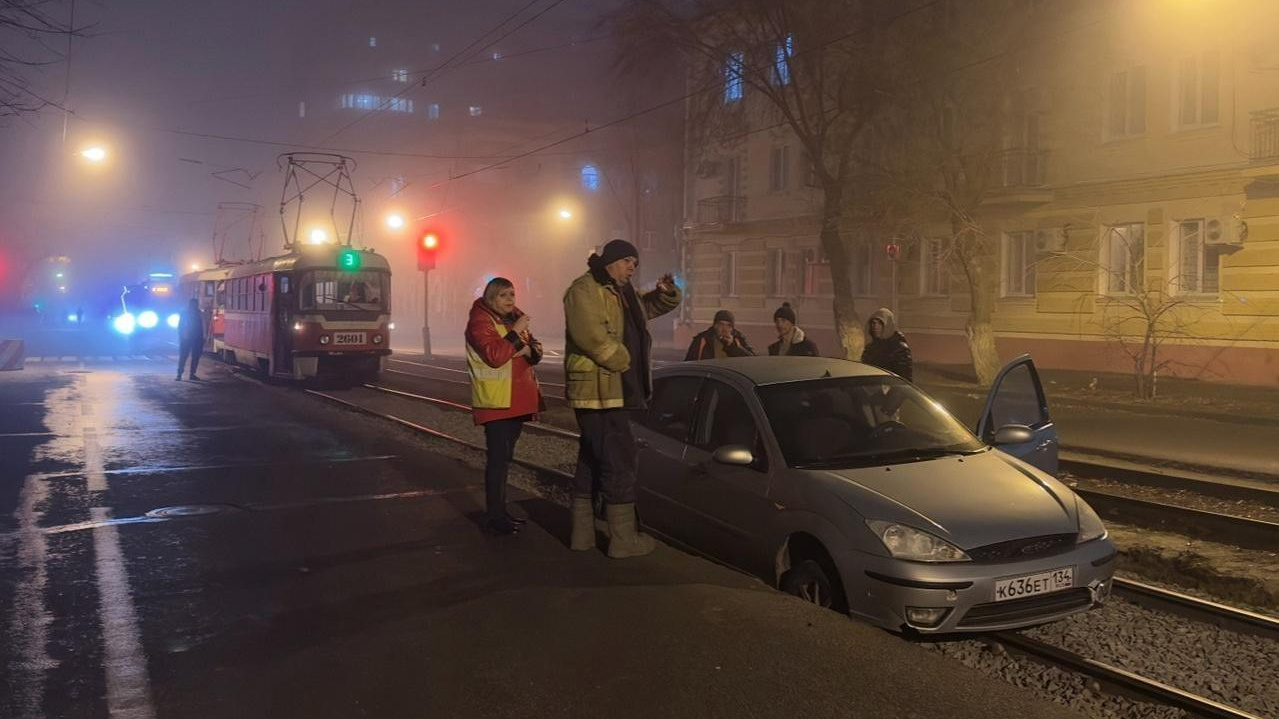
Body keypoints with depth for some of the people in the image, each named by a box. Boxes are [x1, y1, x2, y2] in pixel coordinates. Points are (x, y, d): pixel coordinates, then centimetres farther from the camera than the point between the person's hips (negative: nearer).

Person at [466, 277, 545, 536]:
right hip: (496, 401, -8)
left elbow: (536, 350, 12)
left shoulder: (514, 318, 15)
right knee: (499, 457, -10)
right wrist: (516, 333, -22)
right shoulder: (480, 321, -10)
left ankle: (500, 510, 22)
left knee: (505, 456, 13)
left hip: (516, 399, 8)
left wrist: (529, 349, -9)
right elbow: (495, 356, -23)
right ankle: (494, 518, -7)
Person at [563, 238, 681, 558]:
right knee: (621, 462, -7)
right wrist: (624, 363, -16)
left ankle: (583, 533, 23)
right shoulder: (585, 290, -11)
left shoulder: (624, 294, 18)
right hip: (599, 391, -10)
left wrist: (667, 291, 7)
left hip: (614, 393, 10)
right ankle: (624, 540, 0)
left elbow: (656, 305, 30)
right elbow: (592, 336, -24)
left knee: (591, 462, 14)